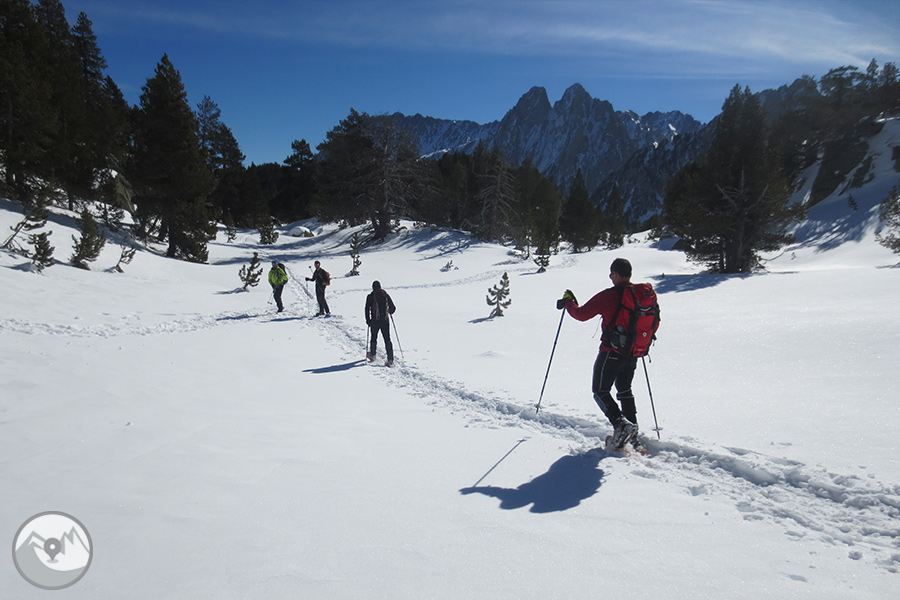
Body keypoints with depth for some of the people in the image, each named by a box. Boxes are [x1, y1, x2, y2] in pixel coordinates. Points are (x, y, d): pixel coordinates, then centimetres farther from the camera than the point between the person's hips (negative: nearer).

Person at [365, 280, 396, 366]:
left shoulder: (370, 296, -4)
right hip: (385, 321, 2)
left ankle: (372, 355, 35)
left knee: (374, 338, 19)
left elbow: (367, 309, -6)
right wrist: (390, 312, 28)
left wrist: (368, 320, 4)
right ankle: (390, 360, -4)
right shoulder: (386, 295, 4)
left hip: (375, 321, -2)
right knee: (387, 340, 3)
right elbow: (393, 308, 7)